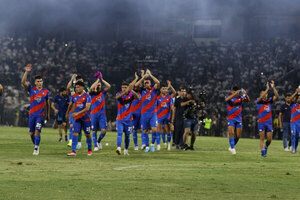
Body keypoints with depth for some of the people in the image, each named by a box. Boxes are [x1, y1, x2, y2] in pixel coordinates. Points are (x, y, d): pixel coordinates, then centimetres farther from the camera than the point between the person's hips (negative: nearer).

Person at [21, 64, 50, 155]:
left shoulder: (46, 92, 4)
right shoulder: (31, 89, 3)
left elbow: (48, 104, 12)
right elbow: (23, 82, -9)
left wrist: (48, 114, 11)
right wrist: (26, 72, -18)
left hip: (41, 115, -2)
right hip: (32, 114, 2)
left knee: (37, 131, -13)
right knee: (31, 133, 6)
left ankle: (36, 149, -10)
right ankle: (36, 145, 27)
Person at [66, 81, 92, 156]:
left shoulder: (87, 96, -11)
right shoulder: (74, 96, 5)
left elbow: (87, 108, -21)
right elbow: (70, 105, 21)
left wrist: (77, 113, -28)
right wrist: (67, 113, 31)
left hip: (86, 118, -3)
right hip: (77, 119, 3)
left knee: (87, 135, 7)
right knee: (75, 133, -10)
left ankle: (89, 150, 26)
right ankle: (73, 151, -15)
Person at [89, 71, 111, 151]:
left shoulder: (103, 92, 8)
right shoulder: (92, 93, 1)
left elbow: (109, 86, -6)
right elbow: (91, 88, -21)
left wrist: (102, 79, -10)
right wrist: (98, 80, -17)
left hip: (102, 114, 1)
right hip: (94, 114, -1)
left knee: (104, 131, -7)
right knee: (94, 131, 2)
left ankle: (98, 141, 19)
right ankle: (95, 145, 11)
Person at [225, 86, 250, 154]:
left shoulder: (240, 98, 0)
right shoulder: (229, 97, -6)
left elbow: (248, 100, -15)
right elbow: (227, 99, -31)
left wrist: (245, 94, -35)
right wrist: (235, 94, -40)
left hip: (239, 119, 3)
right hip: (231, 119, -3)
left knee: (238, 135, 5)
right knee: (231, 133, -17)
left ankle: (231, 147, 24)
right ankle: (232, 148, -12)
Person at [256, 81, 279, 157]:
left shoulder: (269, 101, 6)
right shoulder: (259, 101, -2)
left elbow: (276, 96, -8)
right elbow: (261, 98, -24)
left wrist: (273, 87, -20)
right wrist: (267, 89, -27)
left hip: (269, 122, 3)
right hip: (261, 122, -3)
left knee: (269, 139, 2)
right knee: (262, 138, -3)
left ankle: (266, 147, 29)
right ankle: (263, 152, 1)